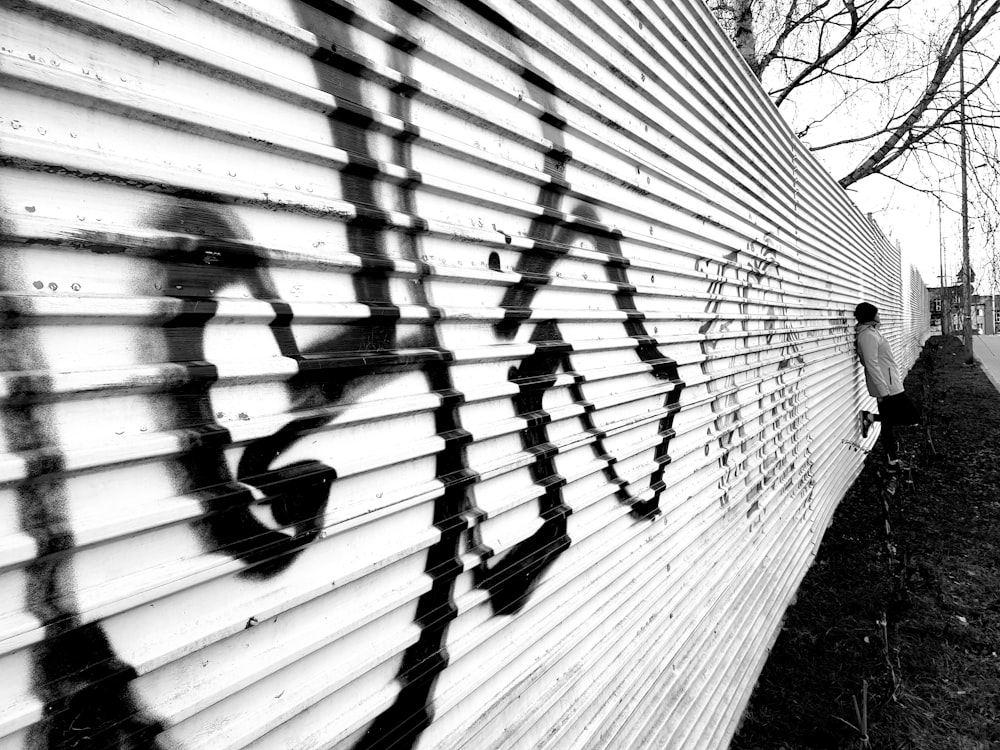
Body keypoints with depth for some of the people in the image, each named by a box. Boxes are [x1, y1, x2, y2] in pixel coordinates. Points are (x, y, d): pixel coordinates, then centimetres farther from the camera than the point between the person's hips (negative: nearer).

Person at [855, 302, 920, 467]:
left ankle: (893, 459, 19)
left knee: (888, 423, 13)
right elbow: (872, 365, -23)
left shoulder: (871, 332, 14)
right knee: (912, 416, -5)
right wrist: (883, 392, -23)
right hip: (888, 387, -10)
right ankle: (871, 417, -2)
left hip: (888, 386, 10)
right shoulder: (868, 335, -18)